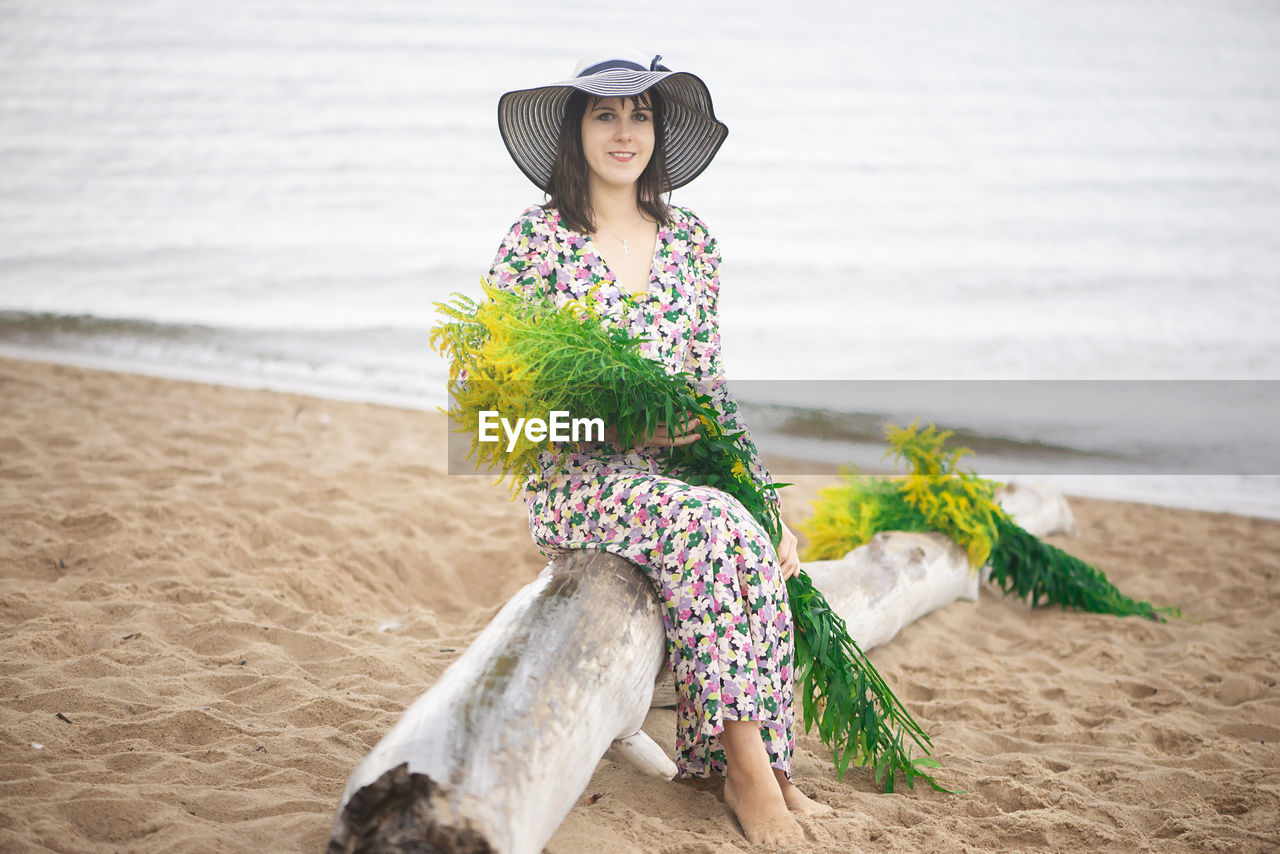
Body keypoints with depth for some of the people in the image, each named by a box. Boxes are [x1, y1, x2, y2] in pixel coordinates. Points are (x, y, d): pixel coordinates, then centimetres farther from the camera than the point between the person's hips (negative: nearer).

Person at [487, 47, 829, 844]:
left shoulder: (691, 240, 11)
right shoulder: (537, 238, -2)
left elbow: (713, 388, 12)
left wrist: (771, 503, 2)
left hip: (679, 475, 4)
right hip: (575, 483, -4)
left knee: (759, 544, -27)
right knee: (714, 525, -32)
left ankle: (758, 765, -19)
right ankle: (748, 762, -24)